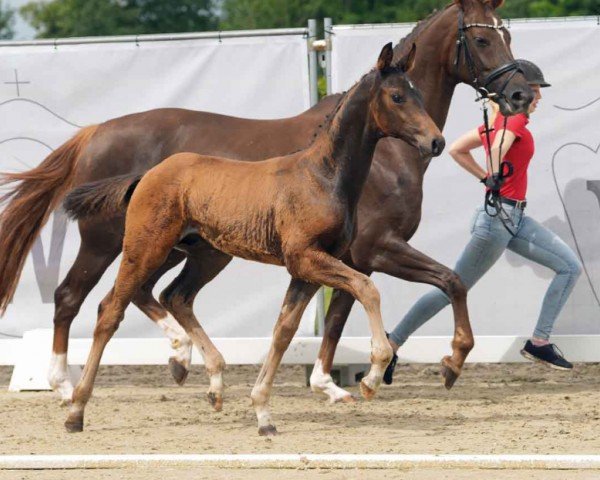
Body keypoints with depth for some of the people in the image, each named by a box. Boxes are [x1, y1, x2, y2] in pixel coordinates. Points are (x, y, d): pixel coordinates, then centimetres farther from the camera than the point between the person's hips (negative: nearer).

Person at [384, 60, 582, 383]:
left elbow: (457, 150, 20)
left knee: (570, 267, 4)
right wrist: (496, 179, -18)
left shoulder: (499, 120, 13)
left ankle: (539, 343, 3)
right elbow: (499, 146, -34)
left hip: (515, 219, 10)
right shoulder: (515, 120, -13)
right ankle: (391, 344, 7)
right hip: (499, 215, -10)